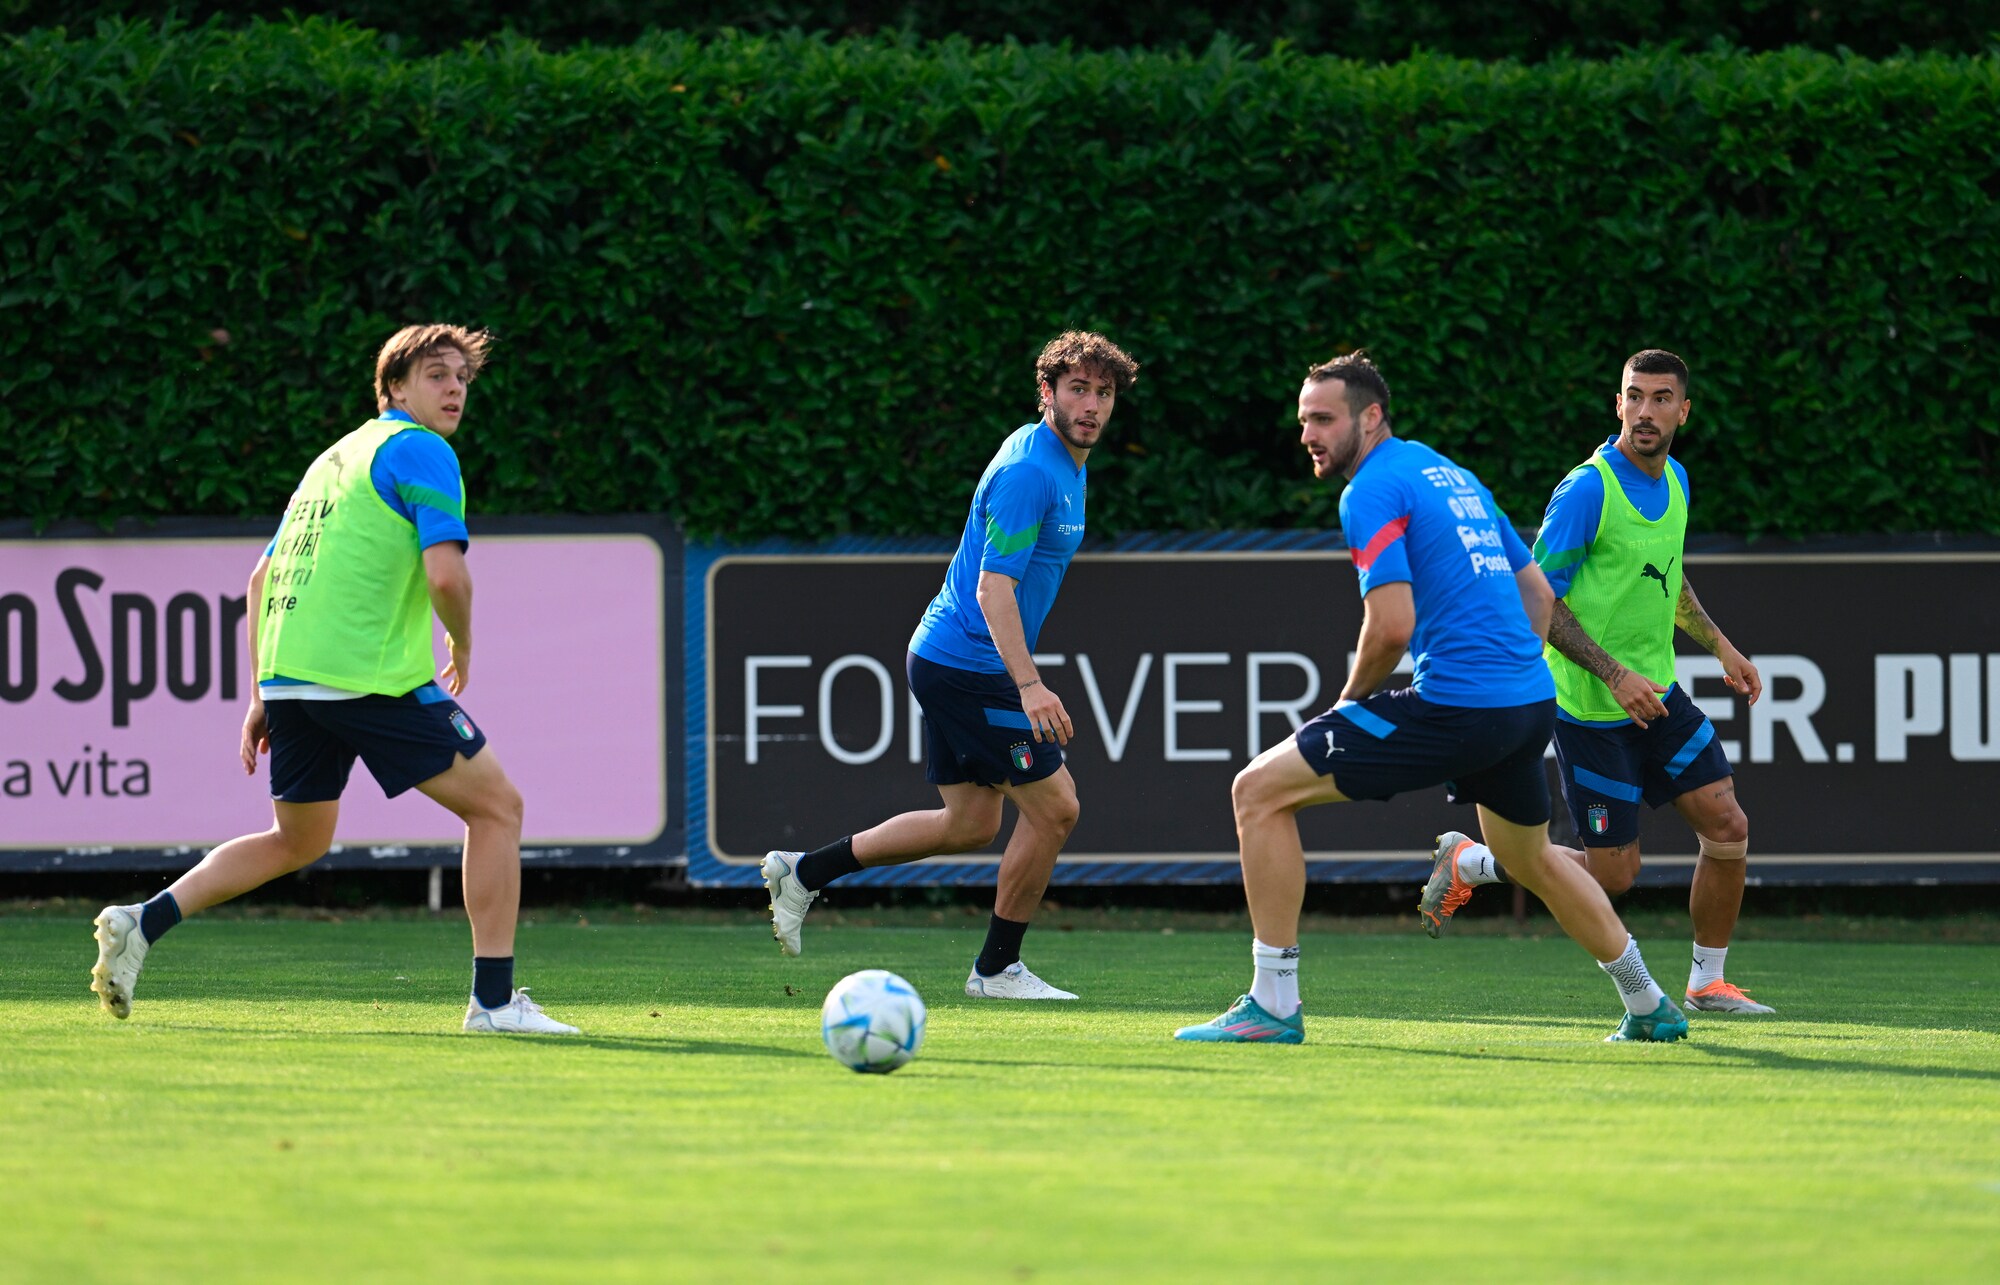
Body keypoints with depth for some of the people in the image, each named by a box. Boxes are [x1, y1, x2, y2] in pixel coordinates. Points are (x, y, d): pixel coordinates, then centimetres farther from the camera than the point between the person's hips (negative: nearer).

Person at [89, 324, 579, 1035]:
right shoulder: (421, 452, -3)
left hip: (288, 677, 8)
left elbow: (262, 578, 24)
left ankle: (144, 921, 11)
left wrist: (262, 698, 25)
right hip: (371, 676, -8)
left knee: (297, 842, 24)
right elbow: (445, 575, -17)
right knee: (496, 805, 2)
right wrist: (463, 645, 4)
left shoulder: (337, 458, 23)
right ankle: (493, 997, -2)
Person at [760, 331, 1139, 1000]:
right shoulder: (1029, 472, -20)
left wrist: (1023, 676, 29)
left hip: (951, 662, 10)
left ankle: (803, 873, 22)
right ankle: (997, 968, 4)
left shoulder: (1064, 465, 13)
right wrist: (1029, 686, -34)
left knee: (971, 824, 15)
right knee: (1053, 807, -8)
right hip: (970, 664, -10)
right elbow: (993, 589, -26)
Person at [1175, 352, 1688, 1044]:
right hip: (1530, 703, 9)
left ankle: (1273, 1005, -8)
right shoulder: (1451, 474, 20)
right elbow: (1538, 591, 25)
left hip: (1455, 703, -9)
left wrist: (1352, 698, 0)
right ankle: (1650, 1009, 41)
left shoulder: (1373, 490, -7)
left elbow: (1392, 626, -18)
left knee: (1260, 791, -5)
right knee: (1531, 862, 33)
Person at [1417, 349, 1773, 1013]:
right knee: (1613, 872, -3)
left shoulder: (1675, 480, 6)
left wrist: (1718, 644, 18)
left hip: (1657, 695, 7)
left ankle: (1707, 982, 17)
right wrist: (1614, 673, -25)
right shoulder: (1587, 489, -20)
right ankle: (1467, 863, 18)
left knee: (1727, 827, 1)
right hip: (1591, 708, -7)